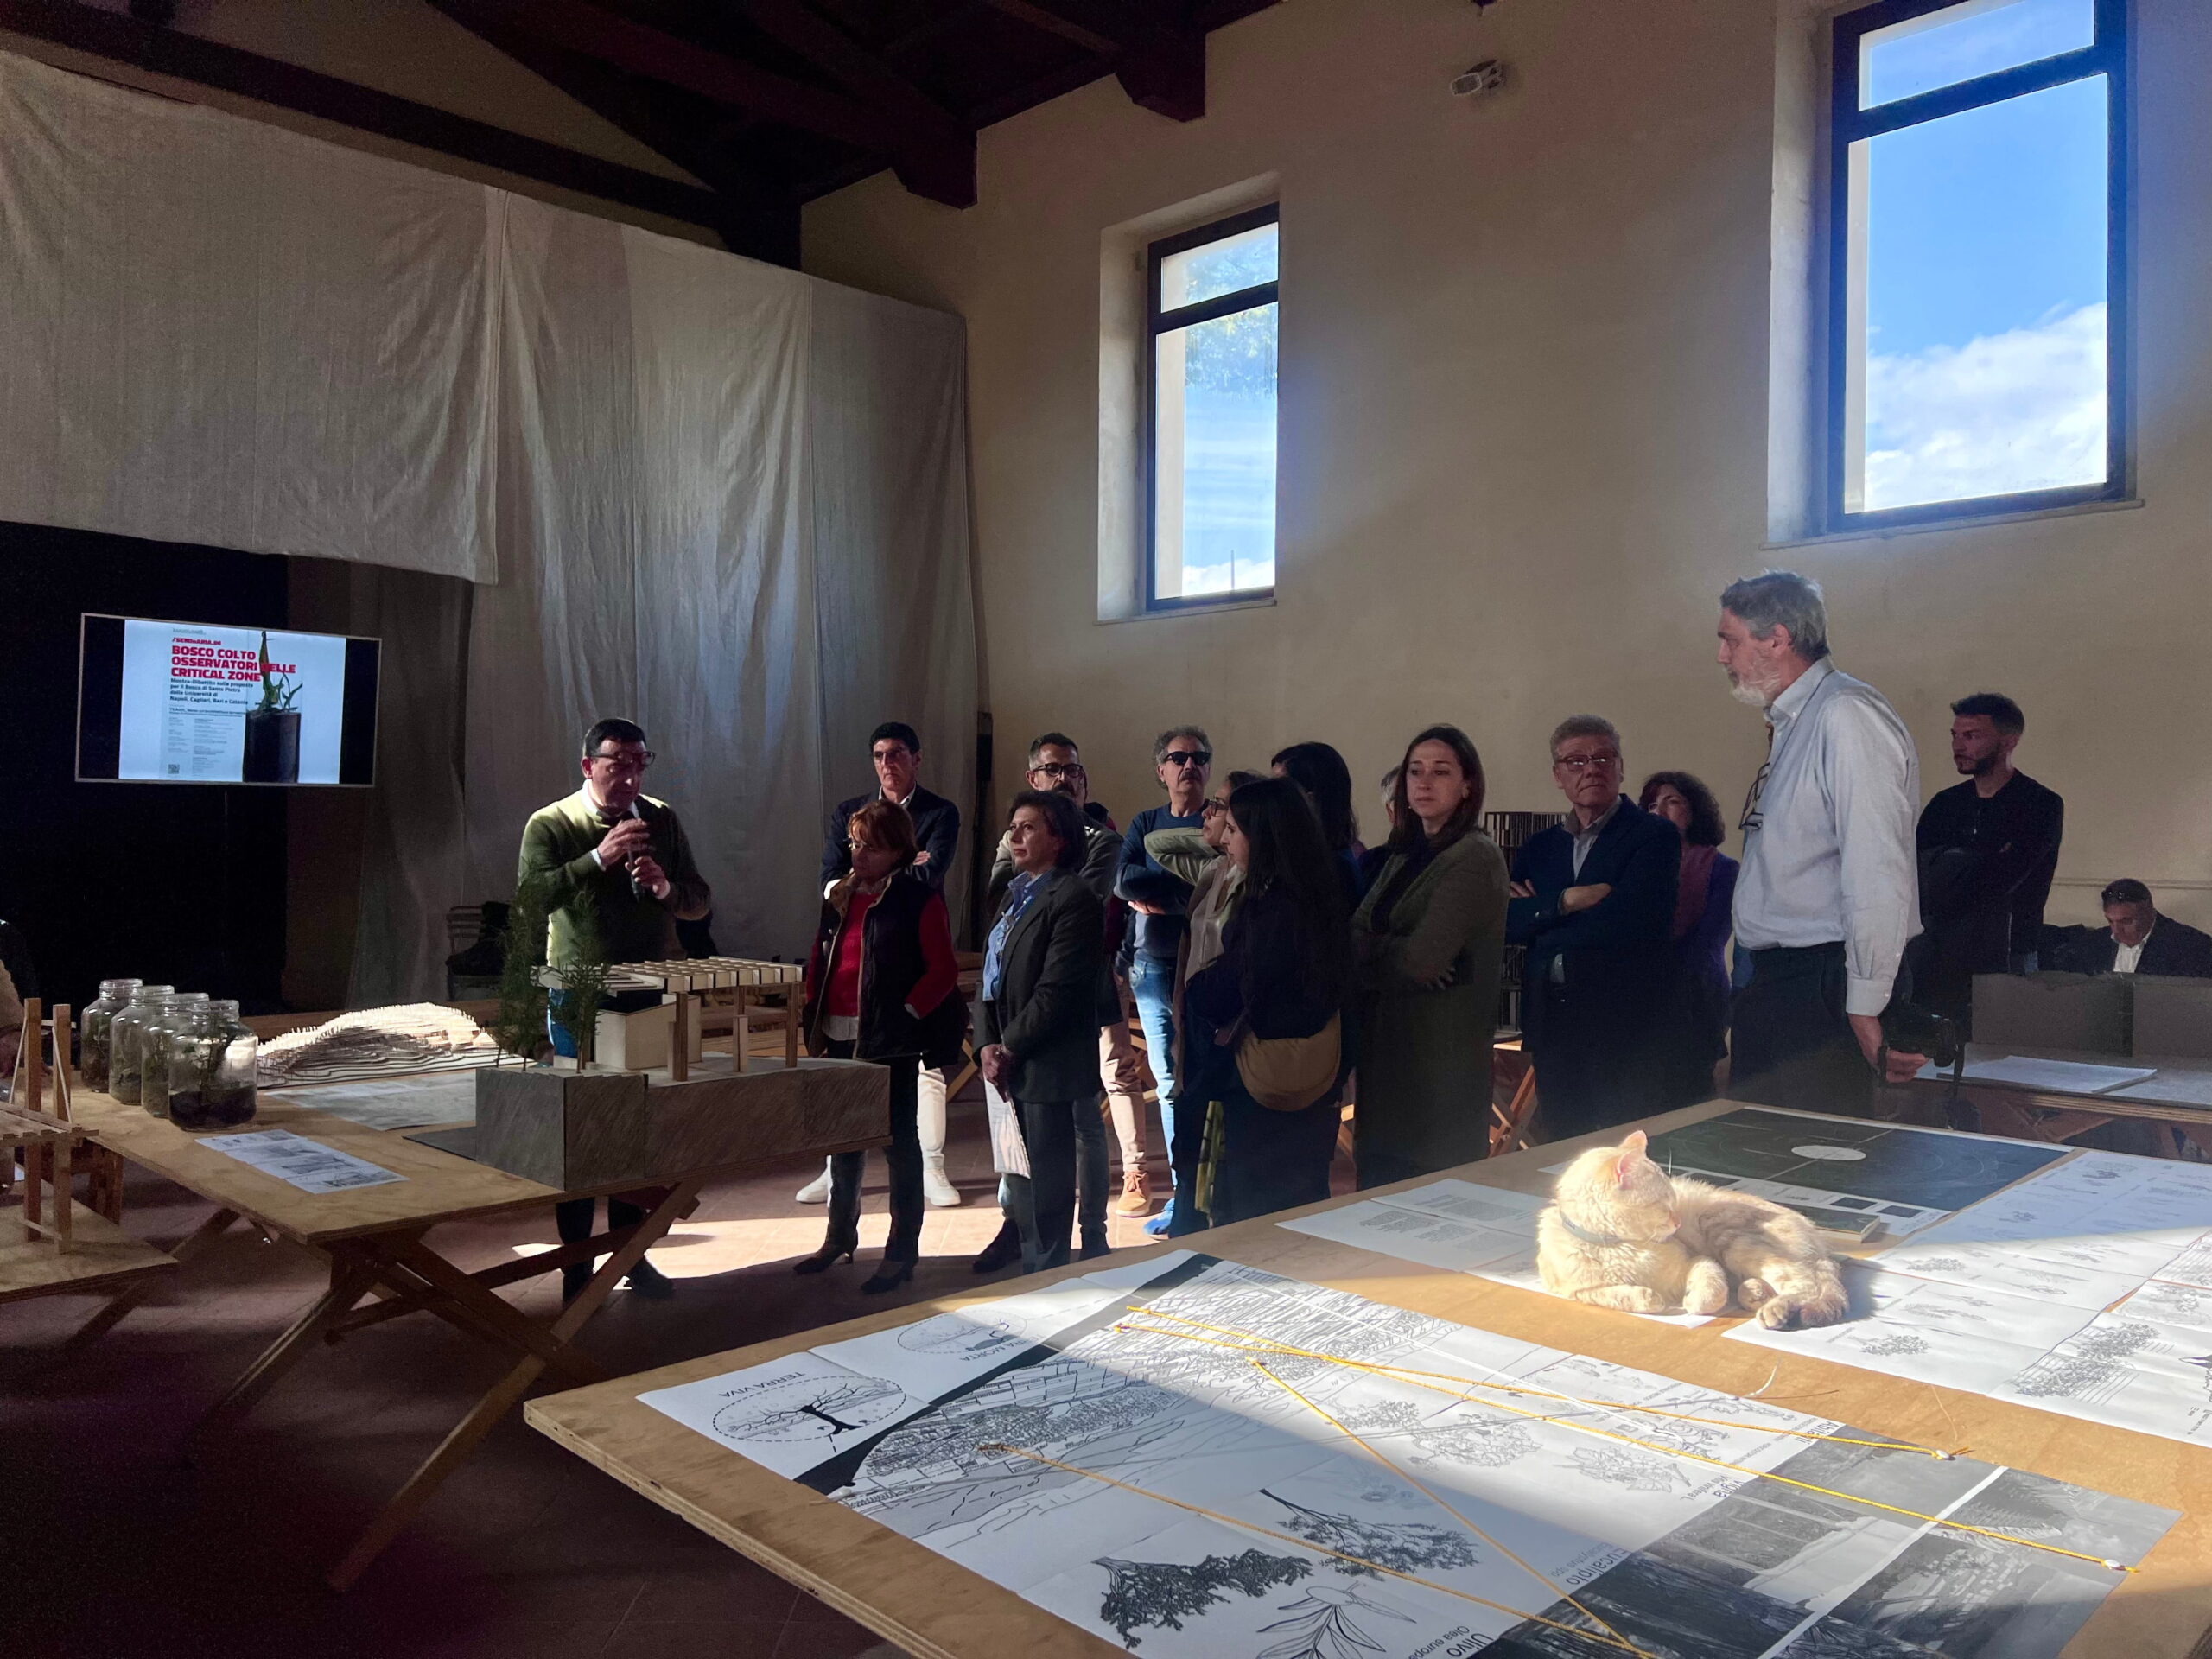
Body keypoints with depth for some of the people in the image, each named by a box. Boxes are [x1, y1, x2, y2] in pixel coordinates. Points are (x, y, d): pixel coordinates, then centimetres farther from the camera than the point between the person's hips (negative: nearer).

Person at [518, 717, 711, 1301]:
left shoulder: (662, 820, 7)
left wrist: (666, 887, -15)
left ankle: (631, 1254, 25)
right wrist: (599, 859, -26)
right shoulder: (551, 824, -4)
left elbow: (700, 902, 7)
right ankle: (576, 1267, 11)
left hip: (652, 993, 4)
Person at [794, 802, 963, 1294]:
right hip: (838, 1036, 7)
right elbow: (820, 960, 15)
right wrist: (814, 1019, 6)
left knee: (898, 1139, 1)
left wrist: (905, 1017, -16)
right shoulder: (839, 894, 12)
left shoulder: (918, 900, -8)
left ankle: (902, 1250, 9)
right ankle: (840, 1234, 32)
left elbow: (943, 970, -12)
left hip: (889, 1040, -7)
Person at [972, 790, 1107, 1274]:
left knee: (1046, 1180, 1)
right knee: (1018, 1167, 17)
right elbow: (992, 977, 13)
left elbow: (1057, 991, -18)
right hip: (1008, 1065, 8)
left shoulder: (1073, 899, -13)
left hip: (1047, 1066, -8)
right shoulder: (1014, 896, 16)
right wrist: (988, 1045, 0)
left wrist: (1009, 1048, -13)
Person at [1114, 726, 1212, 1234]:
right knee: (1170, 1082, 7)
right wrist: (1189, 883, -12)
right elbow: (1123, 881, -3)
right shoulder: (1145, 824, 14)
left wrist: (1154, 895, -11)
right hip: (1152, 967, 4)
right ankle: (1182, 1191, 14)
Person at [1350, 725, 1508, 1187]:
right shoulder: (1403, 857, 14)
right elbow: (1355, 937, 5)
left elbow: (1424, 959, -20)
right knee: (1380, 1186, 12)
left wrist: (1373, 948, -2)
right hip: (1387, 1049, 7)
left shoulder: (1476, 858, -11)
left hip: (1442, 1056, -7)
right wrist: (1397, 951, -15)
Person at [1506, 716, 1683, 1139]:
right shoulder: (1539, 846, 15)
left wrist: (1540, 918, -5)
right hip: (1552, 1025, 5)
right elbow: (1505, 924, 2)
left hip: (1625, 1028, -5)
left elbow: (1625, 920, -16)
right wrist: (1566, 900, -13)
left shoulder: (1656, 835, -1)